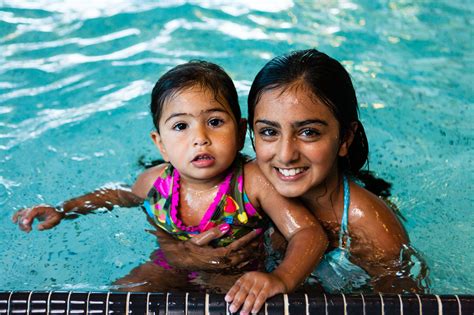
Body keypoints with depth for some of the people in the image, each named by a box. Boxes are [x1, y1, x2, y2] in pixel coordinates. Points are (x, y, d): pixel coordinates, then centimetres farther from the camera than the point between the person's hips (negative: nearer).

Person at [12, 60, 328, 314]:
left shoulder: (254, 181, -27)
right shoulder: (156, 181, -14)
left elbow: (309, 232, -31)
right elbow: (123, 195, 11)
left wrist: (281, 278, -52)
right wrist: (63, 209, 3)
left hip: (236, 274, -3)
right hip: (170, 268, 4)